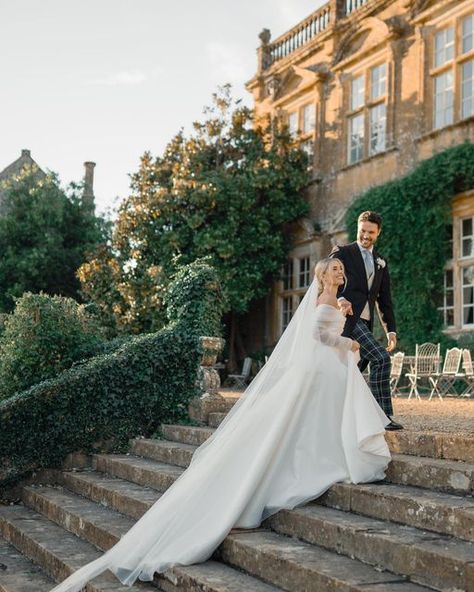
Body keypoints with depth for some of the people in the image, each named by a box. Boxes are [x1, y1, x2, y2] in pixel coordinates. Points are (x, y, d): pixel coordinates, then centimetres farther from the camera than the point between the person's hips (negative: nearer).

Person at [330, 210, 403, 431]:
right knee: (381, 359, -19)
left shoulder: (381, 262, 19)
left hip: (365, 323, 7)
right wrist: (340, 298, -29)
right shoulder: (342, 253, 0)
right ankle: (384, 415, -15)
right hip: (348, 319, -7)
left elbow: (385, 300, 18)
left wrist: (391, 330, 11)